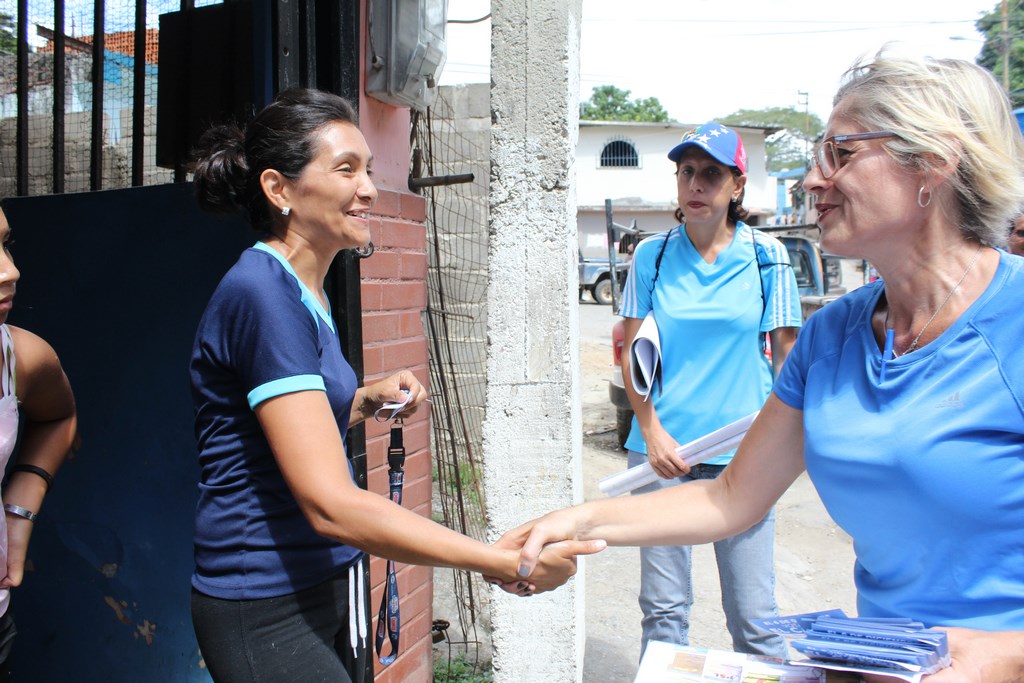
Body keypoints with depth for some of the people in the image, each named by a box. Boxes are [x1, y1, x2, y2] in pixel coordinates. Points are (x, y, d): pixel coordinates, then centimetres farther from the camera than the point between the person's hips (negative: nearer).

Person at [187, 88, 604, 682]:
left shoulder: (306, 291, 8)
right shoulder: (261, 294, -22)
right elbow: (330, 504, -29)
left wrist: (366, 400, 2)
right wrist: (508, 564, -31)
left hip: (323, 586, 9)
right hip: (267, 611, -8)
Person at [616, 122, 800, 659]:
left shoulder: (766, 256, 1)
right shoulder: (652, 255, 3)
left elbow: (787, 353, 5)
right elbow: (632, 352, 5)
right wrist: (652, 430, -7)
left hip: (741, 454, -1)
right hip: (661, 447, 1)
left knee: (753, 613, 4)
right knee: (663, 608, 8)